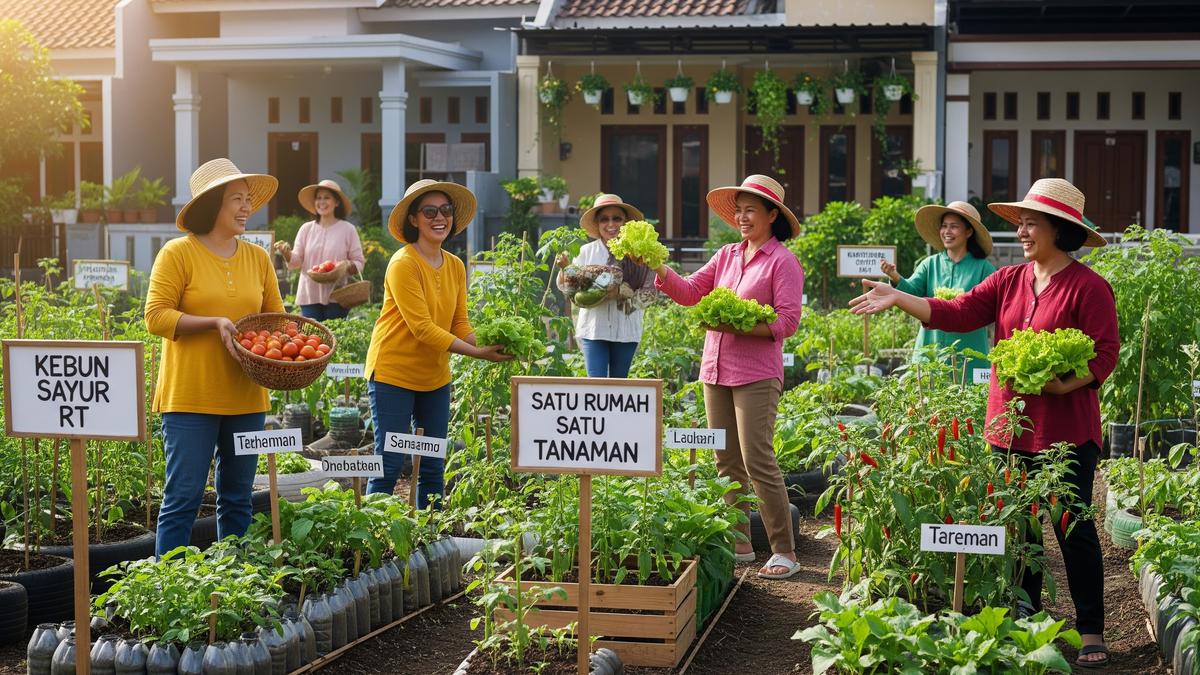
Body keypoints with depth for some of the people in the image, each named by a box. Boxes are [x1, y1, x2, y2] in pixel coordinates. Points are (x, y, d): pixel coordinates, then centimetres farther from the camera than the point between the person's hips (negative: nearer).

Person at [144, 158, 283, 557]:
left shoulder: (258, 258, 11)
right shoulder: (178, 253, -4)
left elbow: (275, 317, 16)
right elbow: (156, 315, -8)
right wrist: (215, 323, -19)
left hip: (245, 399, 5)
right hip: (191, 397, -5)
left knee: (237, 499, 11)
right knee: (183, 498, -4)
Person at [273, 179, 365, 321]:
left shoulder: (348, 229, 3)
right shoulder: (306, 229, 9)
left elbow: (359, 263, 4)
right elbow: (296, 261, 8)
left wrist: (347, 266, -18)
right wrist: (286, 253, -13)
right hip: (309, 296, 2)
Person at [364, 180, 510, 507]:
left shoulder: (455, 266, 7)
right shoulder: (403, 264, -16)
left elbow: (460, 324, 7)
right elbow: (423, 329, -22)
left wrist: (488, 345, -13)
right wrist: (477, 353, -25)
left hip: (435, 377, 7)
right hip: (394, 373, -7)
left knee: (433, 467, 11)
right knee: (390, 465, -4)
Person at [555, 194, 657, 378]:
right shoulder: (587, 252, 3)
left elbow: (648, 293, -4)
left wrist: (624, 292, -19)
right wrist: (564, 268, -16)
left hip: (626, 329, 0)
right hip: (593, 327, 0)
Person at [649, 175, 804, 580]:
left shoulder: (782, 261, -6)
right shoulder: (727, 255, 13)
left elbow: (787, 321, -12)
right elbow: (690, 292, 12)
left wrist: (739, 326, -20)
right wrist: (659, 269, -4)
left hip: (757, 375, -7)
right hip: (715, 370, 7)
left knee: (758, 462, -9)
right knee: (727, 462, 10)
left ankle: (785, 553, -1)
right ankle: (740, 545, 19)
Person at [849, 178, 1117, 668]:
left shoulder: (1087, 287, -9)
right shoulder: (1008, 282, 8)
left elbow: (1105, 353, -10)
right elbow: (957, 314, 0)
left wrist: (1065, 385, -25)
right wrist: (897, 298, -8)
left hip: (1066, 431, -6)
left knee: (1073, 528, 1)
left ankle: (1091, 631, 12)